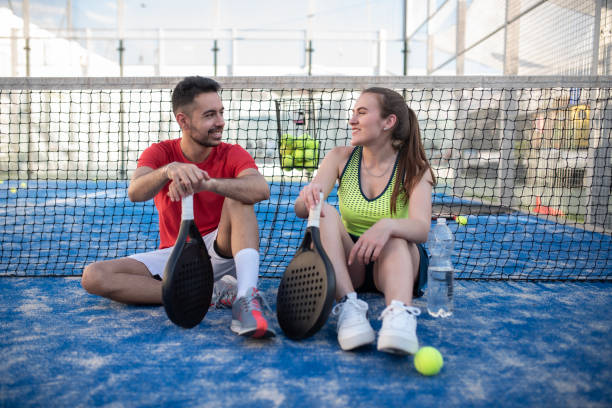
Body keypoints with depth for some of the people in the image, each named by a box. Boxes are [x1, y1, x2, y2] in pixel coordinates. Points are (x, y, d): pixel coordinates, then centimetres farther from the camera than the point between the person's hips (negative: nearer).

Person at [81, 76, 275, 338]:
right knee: (93, 276, -18)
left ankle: (247, 298, -43)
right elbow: (135, 193, -23)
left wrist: (207, 183, -44)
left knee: (238, 196, -27)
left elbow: (261, 189, -28)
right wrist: (168, 170, -45)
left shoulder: (232, 154, -6)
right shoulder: (160, 153, -2)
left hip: (221, 253, -2)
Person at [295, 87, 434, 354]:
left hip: (400, 262, -1)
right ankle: (348, 306, -40)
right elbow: (301, 211, -9)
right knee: (325, 213, -26)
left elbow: (421, 229, -22)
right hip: (347, 264, 2)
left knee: (394, 236, -33)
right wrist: (308, 197, -34)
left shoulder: (414, 167, -6)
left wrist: (387, 226, -44)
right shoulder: (341, 157, 1)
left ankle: (400, 312, -53)